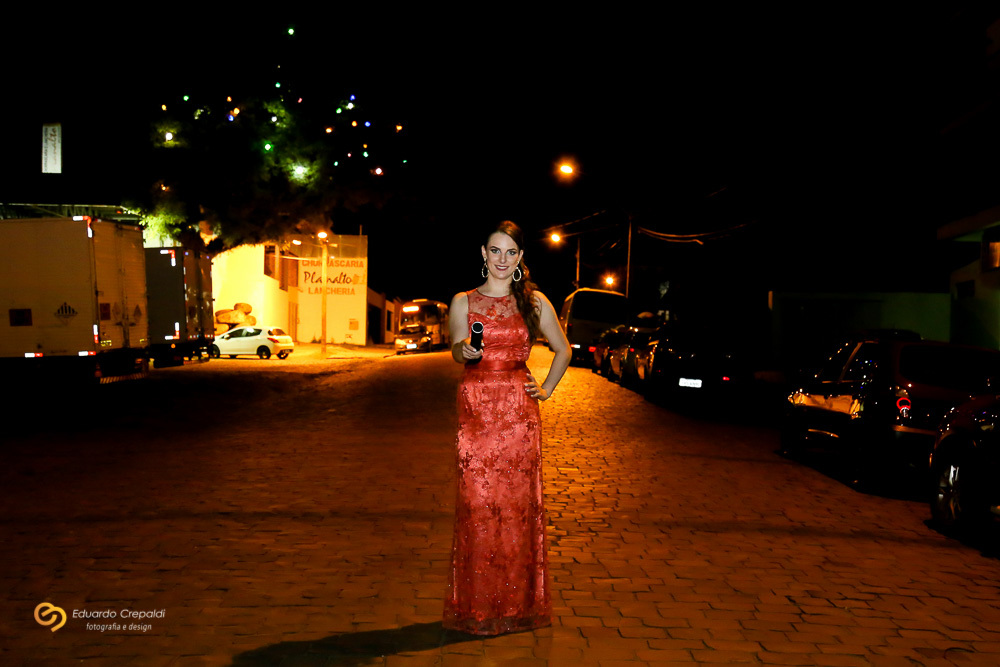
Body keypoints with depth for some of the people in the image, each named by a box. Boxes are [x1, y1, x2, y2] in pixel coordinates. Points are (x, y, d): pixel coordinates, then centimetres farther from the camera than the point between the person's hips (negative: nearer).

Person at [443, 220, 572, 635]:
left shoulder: (534, 302, 8)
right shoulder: (463, 301, 7)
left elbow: (563, 350, 19)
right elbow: (456, 350, -7)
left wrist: (546, 390, 9)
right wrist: (465, 349, -29)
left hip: (518, 412, 0)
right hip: (476, 410, 0)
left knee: (519, 502, 1)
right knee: (477, 503, -2)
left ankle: (519, 604, 13)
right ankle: (477, 607, 8)